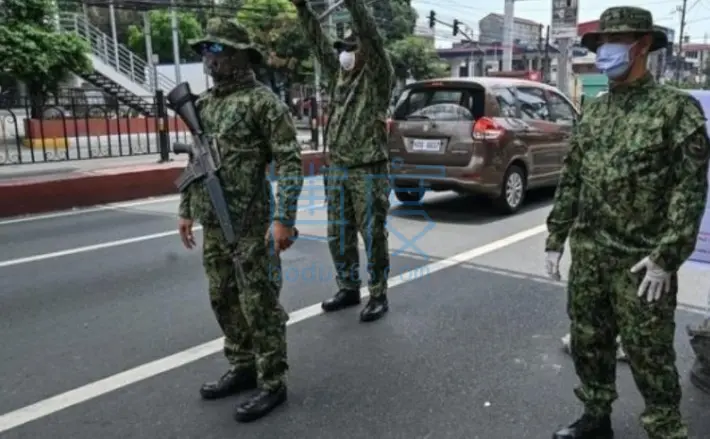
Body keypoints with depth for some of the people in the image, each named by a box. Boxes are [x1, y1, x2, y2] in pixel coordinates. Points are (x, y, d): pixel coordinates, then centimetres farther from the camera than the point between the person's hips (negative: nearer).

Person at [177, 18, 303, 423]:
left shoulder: (264, 101, -11)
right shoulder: (204, 103, 13)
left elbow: (291, 162, -15)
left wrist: (284, 219, -22)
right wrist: (187, 211, 18)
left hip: (250, 224, -8)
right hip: (213, 225, 8)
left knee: (260, 304, 0)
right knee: (224, 300, 16)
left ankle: (273, 384, 14)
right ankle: (243, 369, 33)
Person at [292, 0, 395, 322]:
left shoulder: (378, 77, -5)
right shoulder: (339, 75, 12)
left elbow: (372, 38, -19)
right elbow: (319, 43, 8)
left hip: (370, 172, -7)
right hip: (337, 170, 7)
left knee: (373, 237, 1)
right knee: (339, 236, 12)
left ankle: (379, 296, 13)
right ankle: (348, 290, 27)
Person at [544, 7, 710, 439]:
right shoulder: (593, 111, 11)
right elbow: (570, 180, 13)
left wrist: (666, 256, -17)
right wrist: (556, 238, 9)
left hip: (641, 261, -5)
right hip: (587, 255, 6)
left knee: (648, 354, 3)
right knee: (588, 342, 15)